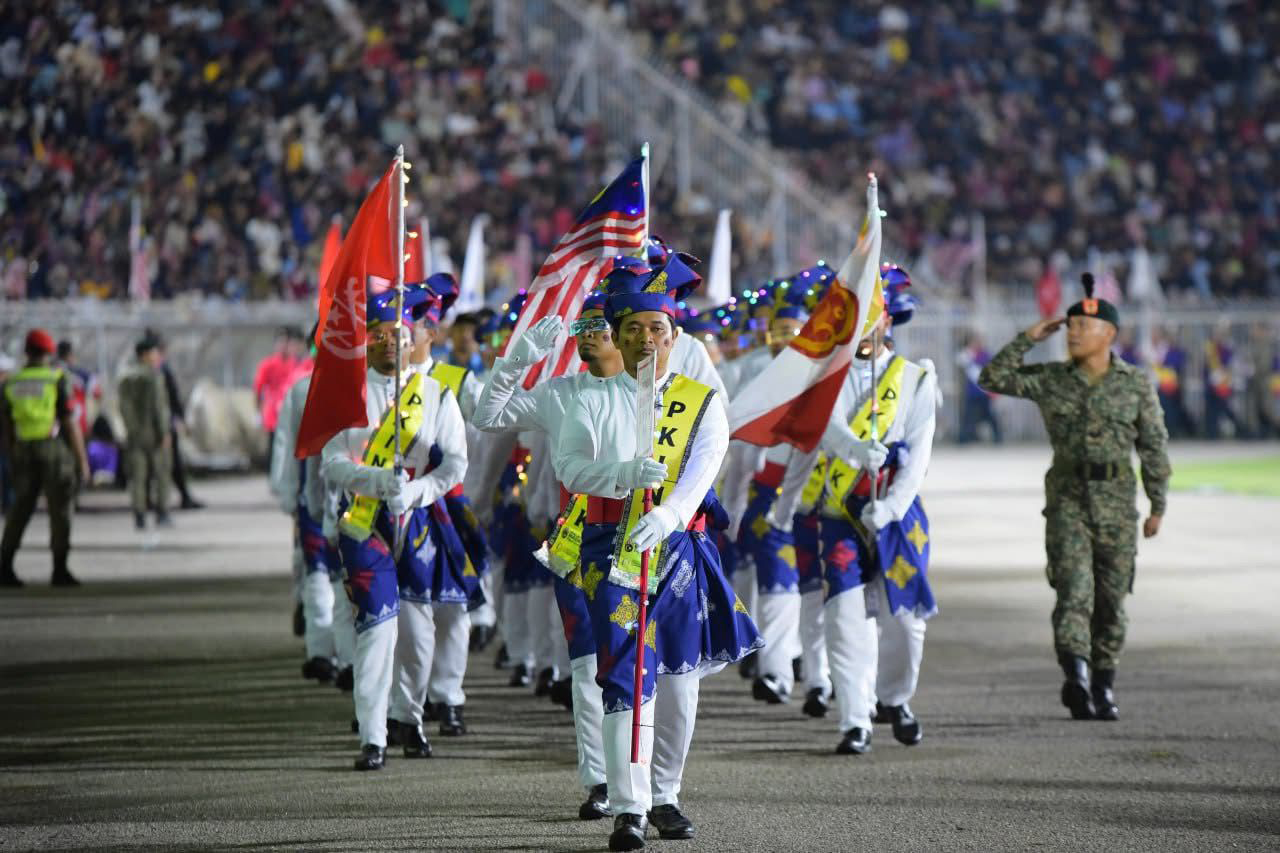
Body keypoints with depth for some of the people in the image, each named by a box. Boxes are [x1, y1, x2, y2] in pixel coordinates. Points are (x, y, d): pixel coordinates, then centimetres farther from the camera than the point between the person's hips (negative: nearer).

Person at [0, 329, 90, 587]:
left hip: (24, 452, 4)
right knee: (60, 510, 1)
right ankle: (60, 570, -2)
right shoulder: (58, 380, -8)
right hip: (56, 450, -4)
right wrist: (82, 461, -4)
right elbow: (71, 424, -10)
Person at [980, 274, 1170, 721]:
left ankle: (1103, 686, 16)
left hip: (1117, 500, 1)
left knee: (1112, 596, 5)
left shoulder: (1136, 383, 3)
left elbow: (1153, 446, 5)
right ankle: (1076, 673, -29)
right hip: (1067, 496, -1)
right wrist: (1028, 339, -3)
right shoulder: (1051, 380, 5)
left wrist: (1158, 505, 2)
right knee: (1073, 587, -16)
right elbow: (994, 378, 1)